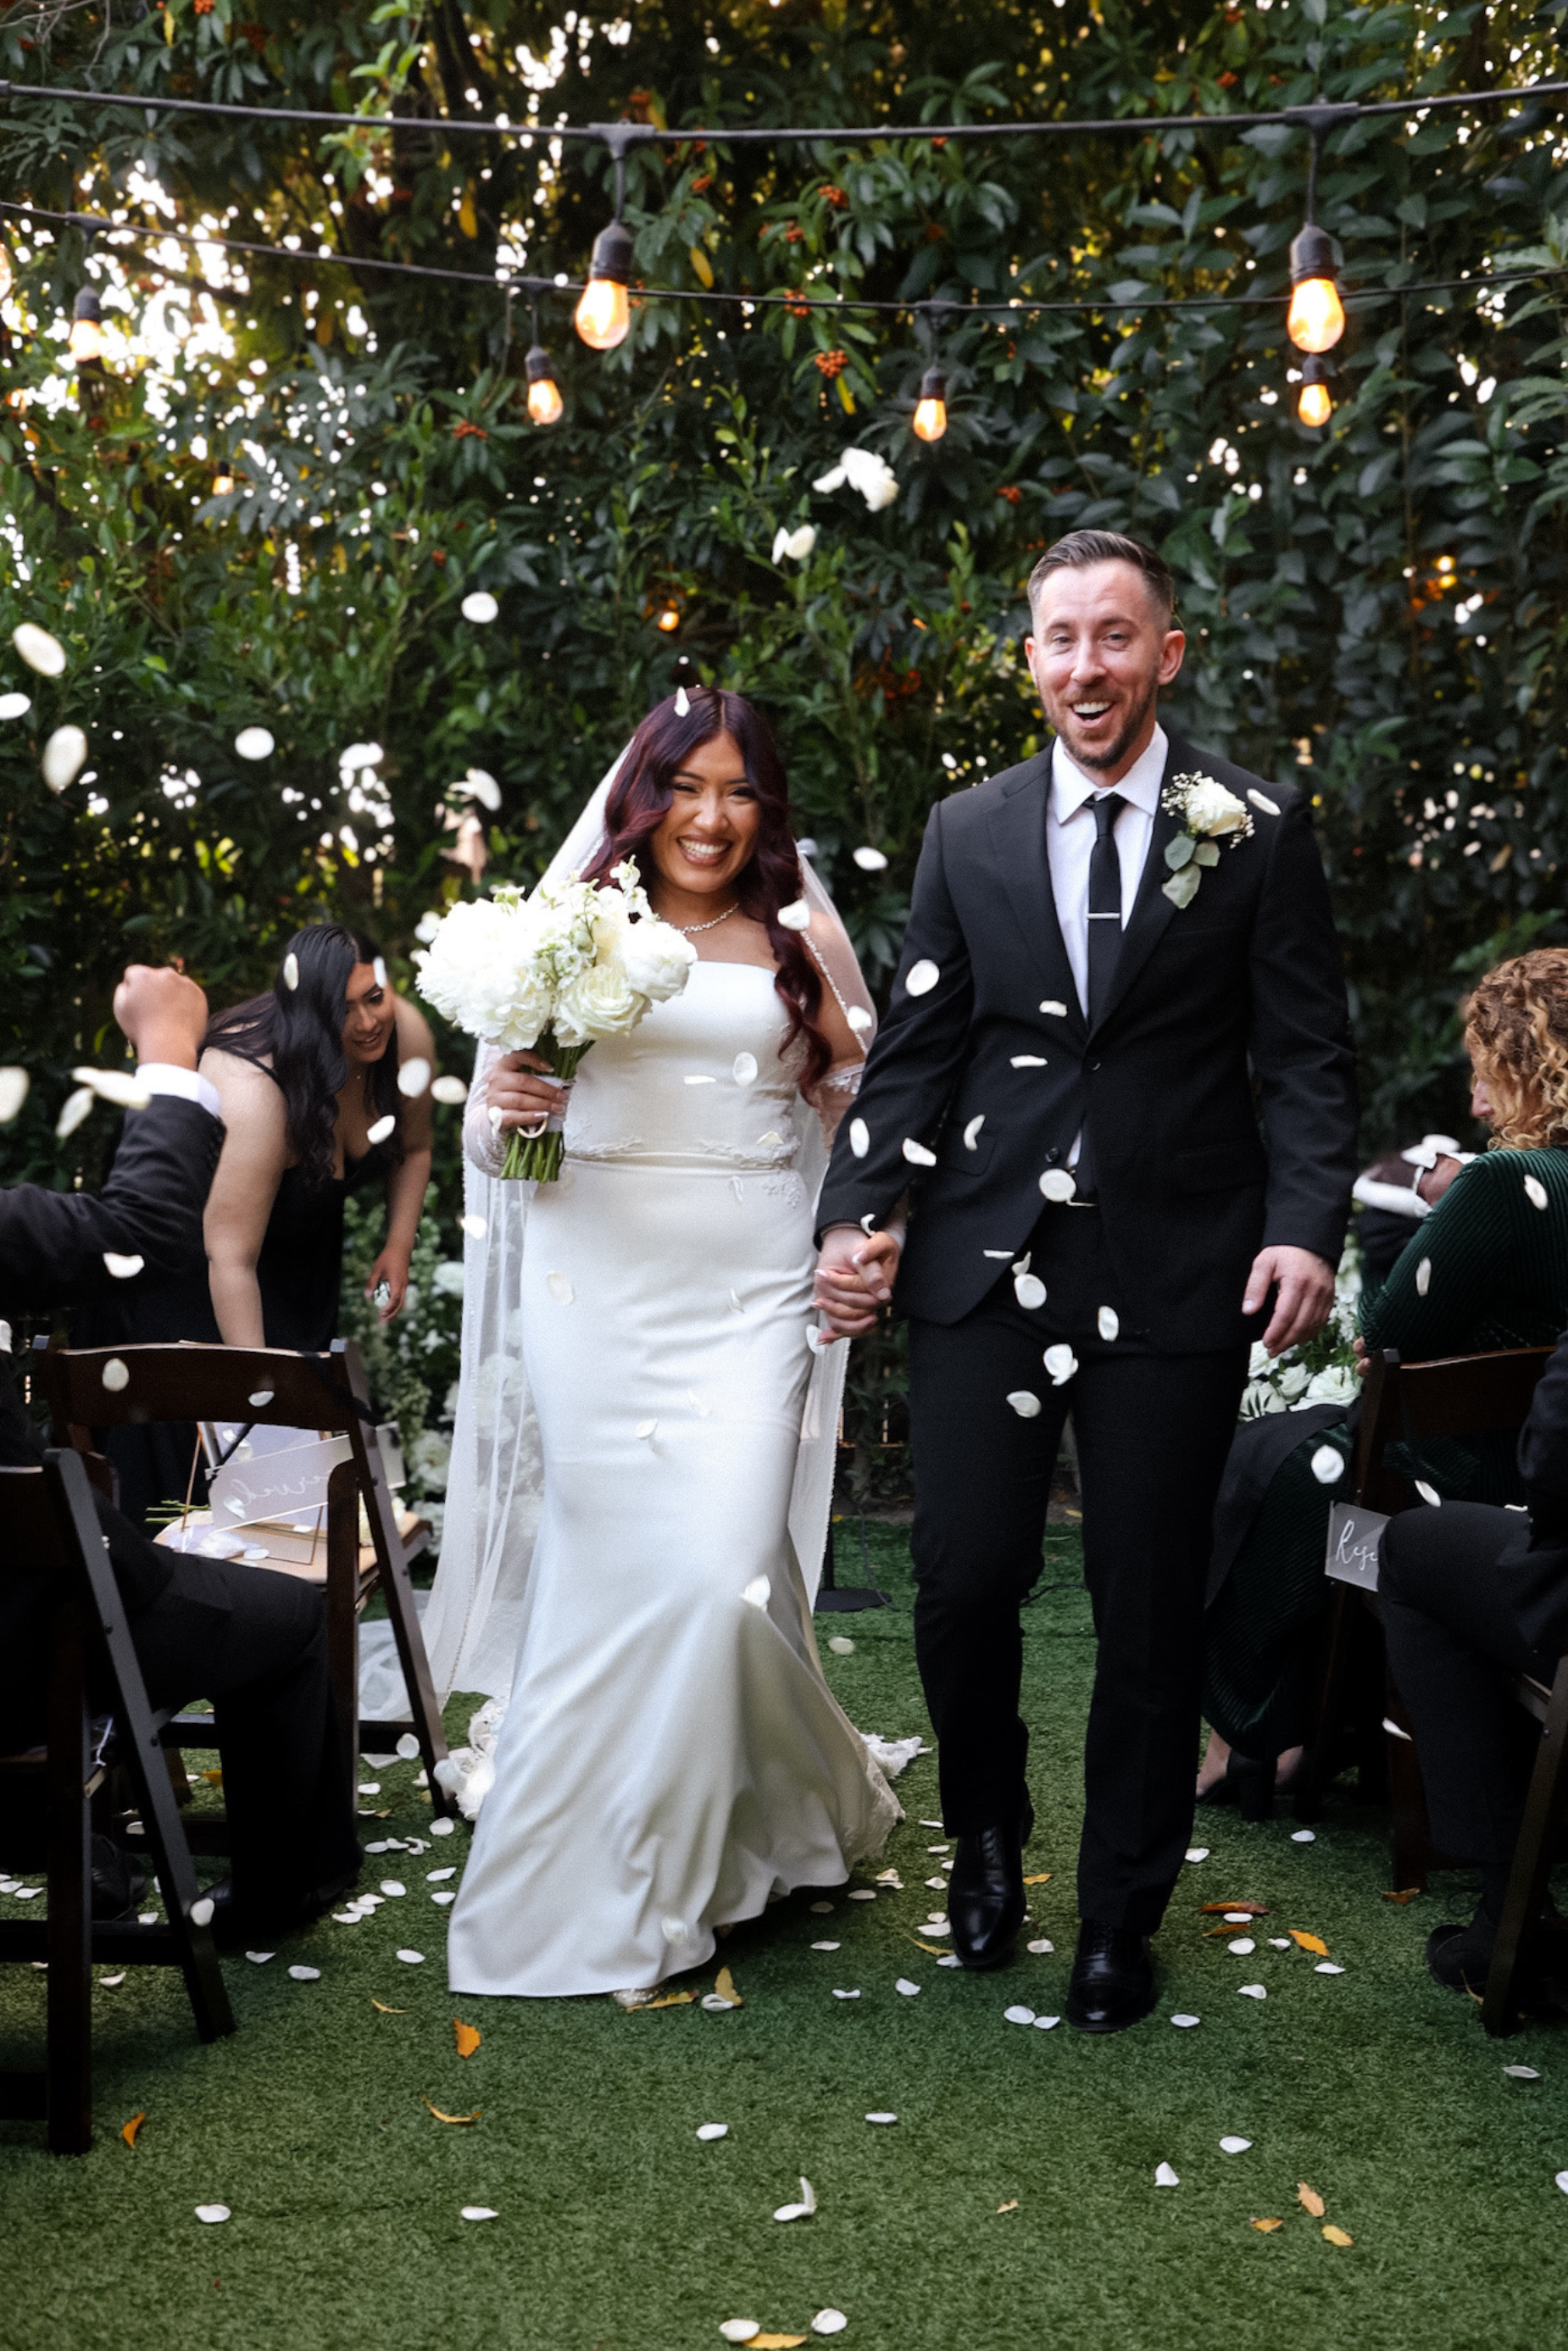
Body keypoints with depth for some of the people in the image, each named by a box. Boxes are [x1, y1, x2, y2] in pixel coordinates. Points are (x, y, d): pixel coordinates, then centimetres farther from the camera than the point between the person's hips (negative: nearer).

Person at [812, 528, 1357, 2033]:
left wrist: (1306, 1225, -14)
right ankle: (986, 1836, 29)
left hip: (1176, 1271, -1)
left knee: (1149, 1610, 7)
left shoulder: (1259, 832, 2)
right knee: (962, 1578, -1)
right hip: (987, 1260, 2)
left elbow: (1307, 1060, 0)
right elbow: (913, 1049, 8)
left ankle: (1120, 1914, 27)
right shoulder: (968, 833, 9)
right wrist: (855, 1213, -4)